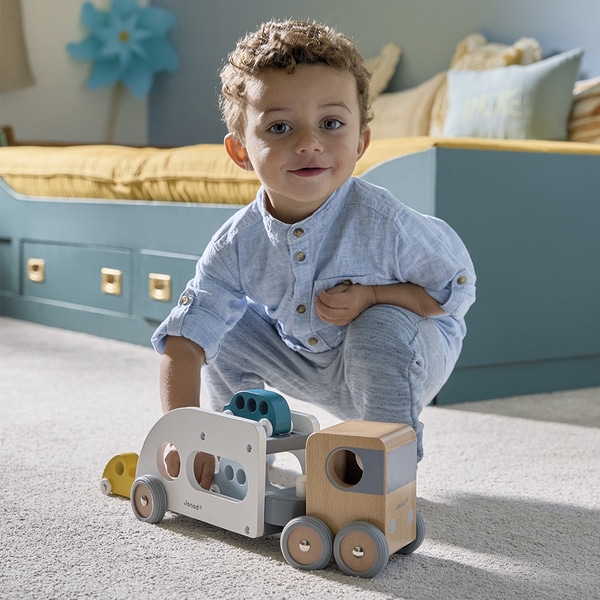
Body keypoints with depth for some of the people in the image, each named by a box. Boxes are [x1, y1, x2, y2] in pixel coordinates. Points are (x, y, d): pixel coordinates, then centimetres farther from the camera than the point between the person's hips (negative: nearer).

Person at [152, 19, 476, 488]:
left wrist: (370, 296, -34)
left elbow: (457, 290, -21)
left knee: (382, 328, -34)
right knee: (224, 333, -4)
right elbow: (183, 342, -22)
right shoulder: (238, 245, -22)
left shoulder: (383, 222, -33)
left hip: (399, 358, -4)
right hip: (309, 364, 4)